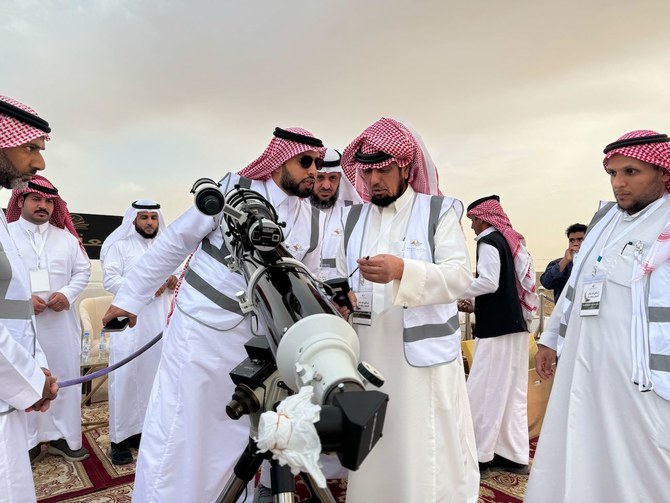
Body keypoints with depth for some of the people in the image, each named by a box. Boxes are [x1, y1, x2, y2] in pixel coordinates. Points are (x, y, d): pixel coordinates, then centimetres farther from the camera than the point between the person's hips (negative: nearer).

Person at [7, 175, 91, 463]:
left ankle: (62, 437, 19)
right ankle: (27, 442, 17)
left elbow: (83, 270, 9)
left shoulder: (66, 237, 9)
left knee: (64, 378, 7)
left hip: (60, 322, 2)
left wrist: (67, 293, -9)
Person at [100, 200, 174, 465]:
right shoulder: (119, 245, 1)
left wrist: (173, 283, -1)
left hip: (158, 322, 5)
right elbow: (109, 280, -10)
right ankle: (119, 438, 3)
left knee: (152, 376, 8)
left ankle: (141, 430, 19)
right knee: (125, 377, -5)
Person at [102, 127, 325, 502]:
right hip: (200, 330, -4)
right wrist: (130, 298, -1)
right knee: (177, 432, 2)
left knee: (242, 431, 15)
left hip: (254, 339, 5)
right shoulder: (233, 191, -12)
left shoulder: (313, 220, 2)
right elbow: (173, 243, -5)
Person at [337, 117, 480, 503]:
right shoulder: (355, 218, 14)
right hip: (368, 353, 4)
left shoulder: (439, 212, 0)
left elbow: (459, 276, -11)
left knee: (428, 452, 2)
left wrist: (402, 270, -27)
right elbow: (343, 276, 15)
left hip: (423, 353, -4)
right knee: (373, 453, 11)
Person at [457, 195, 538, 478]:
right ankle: (514, 456, 19)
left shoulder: (488, 241, -9)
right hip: (515, 324, 9)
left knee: (484, 392, -2)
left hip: (496, 328, -9)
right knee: (512, 393, 12)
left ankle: (480, 457, 6)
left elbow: (489, 282, -21)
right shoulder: (511, 240, 15)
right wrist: (474, 303, 15)